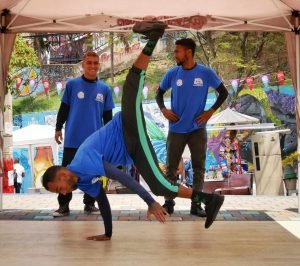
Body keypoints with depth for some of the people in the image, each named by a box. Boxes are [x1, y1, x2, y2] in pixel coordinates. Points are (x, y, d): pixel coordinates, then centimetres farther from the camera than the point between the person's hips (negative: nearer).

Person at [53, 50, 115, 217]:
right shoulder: (72, 84, 0)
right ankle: (63, 205, 11)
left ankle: (89, 203, 21)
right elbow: (64, 108, 5)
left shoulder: (104, 89, 6)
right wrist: (58, 128, 4)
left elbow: (108, 115, 11)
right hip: (73, 138, -2)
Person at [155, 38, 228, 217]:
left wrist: (210, 111, -5)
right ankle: (169, 202, 16)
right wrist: (163, 110, -3)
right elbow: (159, 92, 13)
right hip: (176, 129, 1)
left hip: (197, 129, -1)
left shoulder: (206, 73, -5)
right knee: (171, 167, 5)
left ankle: (196, 204, 13)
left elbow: (223, 92, 4)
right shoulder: (172, 73, -1)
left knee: (199, 167, 4)